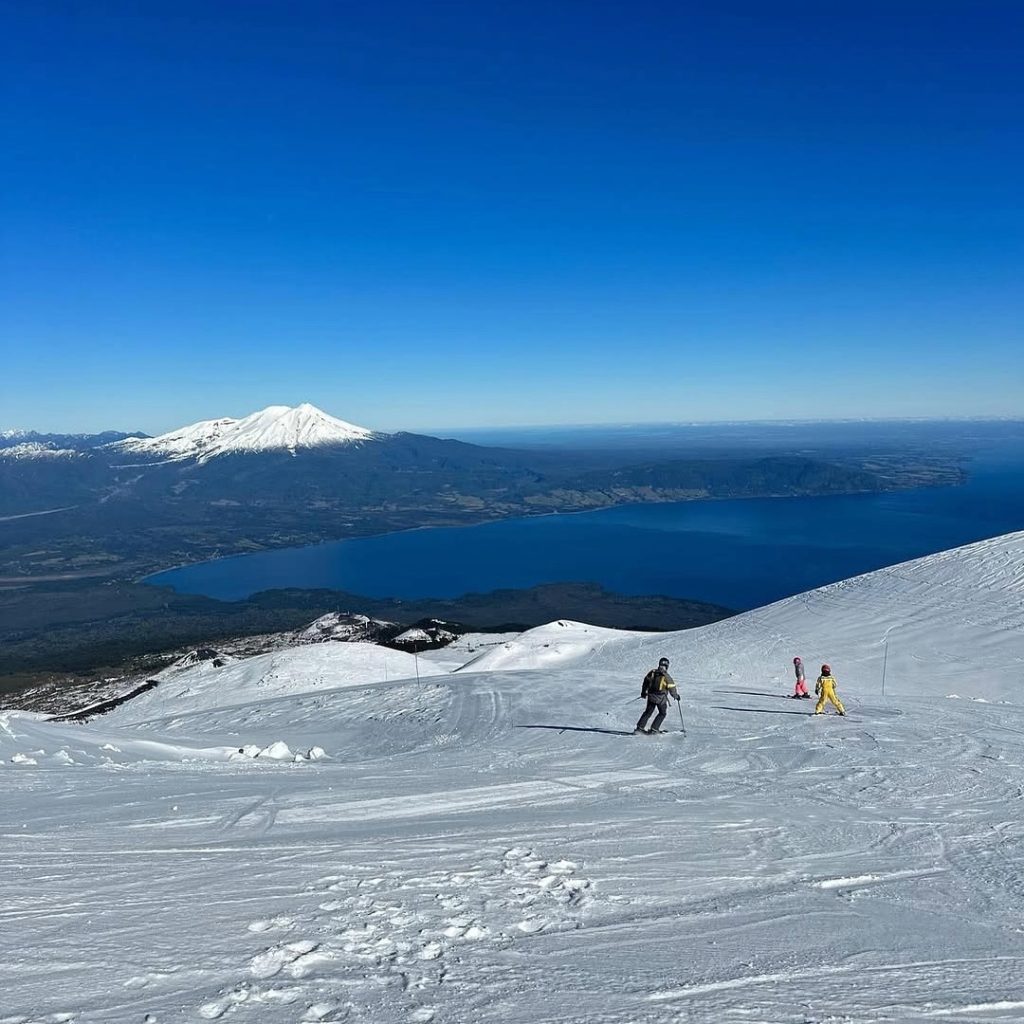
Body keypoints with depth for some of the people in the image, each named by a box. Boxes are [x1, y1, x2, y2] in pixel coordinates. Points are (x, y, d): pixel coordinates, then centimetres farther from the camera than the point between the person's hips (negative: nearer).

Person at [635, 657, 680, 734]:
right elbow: (671, 688, -8)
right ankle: (653, 729, 8)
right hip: (661, 698, -5)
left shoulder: (652, 672, 1)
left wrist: (643, 692, 25)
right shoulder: (666, 676, -13)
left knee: (648, 712, 18)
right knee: (662, 713, 14)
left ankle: (639, 727, 15)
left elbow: (646, 681, 11)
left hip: (651, 696, 5)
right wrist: (676, 696, 11)